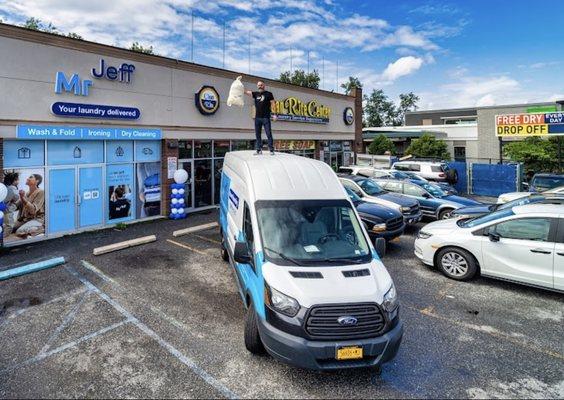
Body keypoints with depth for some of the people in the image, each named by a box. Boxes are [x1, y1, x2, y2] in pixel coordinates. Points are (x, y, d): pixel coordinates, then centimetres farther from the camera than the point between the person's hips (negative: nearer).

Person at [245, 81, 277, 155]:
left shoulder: (268, 94, 4)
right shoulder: (255, 94, 14)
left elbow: (272, 104, 0)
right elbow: (246, 92, 8)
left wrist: (274, 114, -9)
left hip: (266, 117, -4)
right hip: (257, 117, 5)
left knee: (269, 134, -5)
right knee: (258, 134, 4)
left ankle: (271, 150, -4)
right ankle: (259, 150, 9)